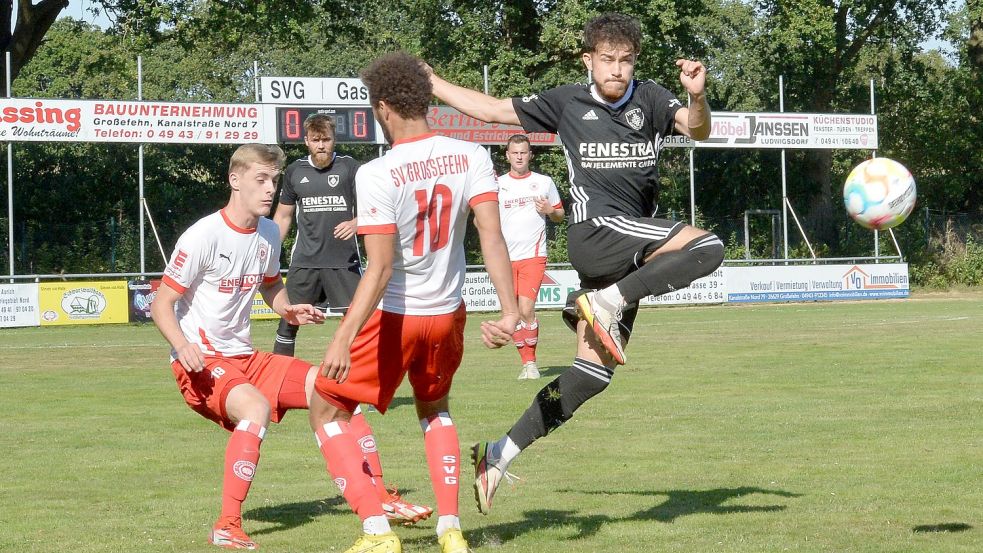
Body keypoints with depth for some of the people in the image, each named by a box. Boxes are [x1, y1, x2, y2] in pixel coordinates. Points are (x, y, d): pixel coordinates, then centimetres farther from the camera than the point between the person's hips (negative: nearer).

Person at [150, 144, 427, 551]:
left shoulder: (268, 234, 6)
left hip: (244, 357, 8)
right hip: (200, 363, -8)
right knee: (255, 405, -36)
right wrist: (183, 346, -31)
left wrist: (288, 311, 5)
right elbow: (161, 303, -13)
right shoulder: (204, 236, -16)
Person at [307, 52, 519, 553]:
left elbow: (380, 269, -25)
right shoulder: (471, 158, -7)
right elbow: (492, 238, -14)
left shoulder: (375, 175, -20)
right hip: (448, 312, 5)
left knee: (326, 411, 12)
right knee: (434, 409, 31)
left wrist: (343, 339, -27)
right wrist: (509, 311, -14)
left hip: (393, 315, -5)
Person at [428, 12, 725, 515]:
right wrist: (430, 83, 14)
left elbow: (697, 130, -10)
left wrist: (697, 97, -31)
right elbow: (492, 109, 15)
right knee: (706, 248, -24)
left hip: (629, 253, 4)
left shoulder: (649, 100, 7)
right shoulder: (567, 102, 5)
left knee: (594, 370, 4)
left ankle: (500, 454, 10)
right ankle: (605, 303, -19)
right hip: (596, 230, -4)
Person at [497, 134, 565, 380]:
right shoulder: (497, 184, 9)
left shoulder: (544, 182, 9)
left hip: (533, 256, -2)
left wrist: (549, 210, -5)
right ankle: (526, 362, 14)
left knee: (526, 309, -17)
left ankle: (532, 362, -5)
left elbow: (560, 215, 18)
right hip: (505, 257, 2)